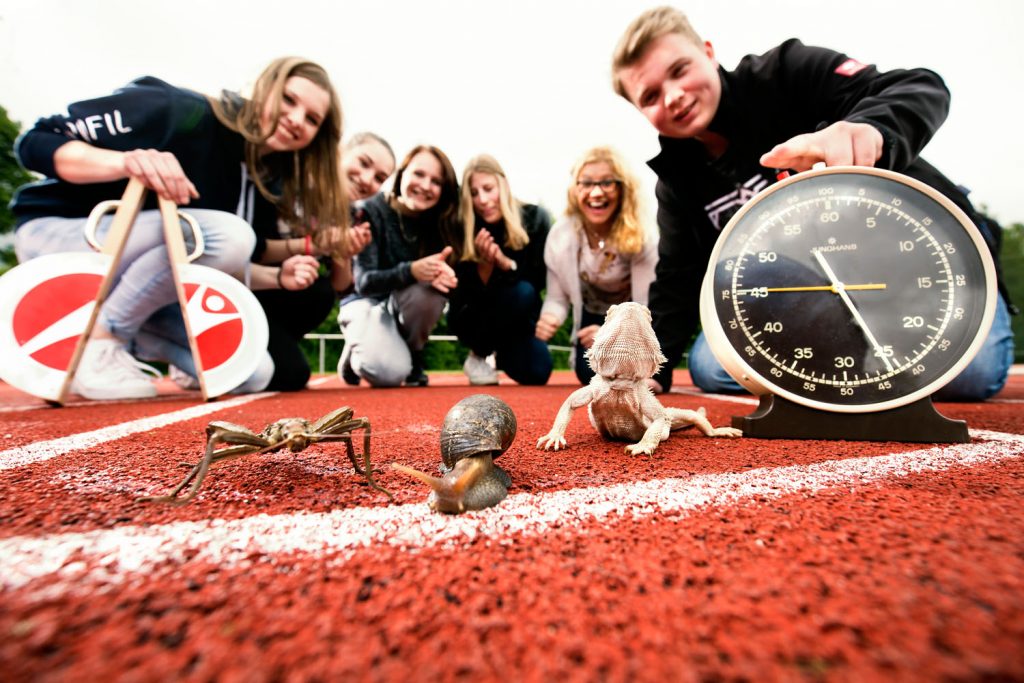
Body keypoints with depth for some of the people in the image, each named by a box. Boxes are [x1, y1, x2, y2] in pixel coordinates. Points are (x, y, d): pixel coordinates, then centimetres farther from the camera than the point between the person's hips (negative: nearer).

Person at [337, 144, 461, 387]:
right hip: (367, 302, -3)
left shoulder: (441, 222, -9)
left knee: (428, 290, -34)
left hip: (410, 307, 3)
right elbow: (364, 281, -25)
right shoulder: (372, 212, -19)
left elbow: (444, 273, -14)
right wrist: (411, 270, -44)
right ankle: (355, 352, 8)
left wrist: (440, 275, -40)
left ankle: (413, 356, -6)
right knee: (390, 372, -30)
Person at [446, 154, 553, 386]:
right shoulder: (464, 228, -17)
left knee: (537, 372, -21)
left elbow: (539, 281, -13)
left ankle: (500, 351, 15)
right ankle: (478, 354, -8)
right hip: (471, 317, -2)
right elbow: (465, 296, -16)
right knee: (522, 292, -33)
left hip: (517, 318, 3)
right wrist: (484, 263, -33)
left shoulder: (535, 218, -13)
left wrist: (505, 262, -30)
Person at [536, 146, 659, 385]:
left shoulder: (643, 237, -29)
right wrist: (549, 318, -38)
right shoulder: (560, 235, -23)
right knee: (592, 375, -13)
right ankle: (580, 351, 24)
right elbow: (557, 297, -14)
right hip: (593, 315, 2)